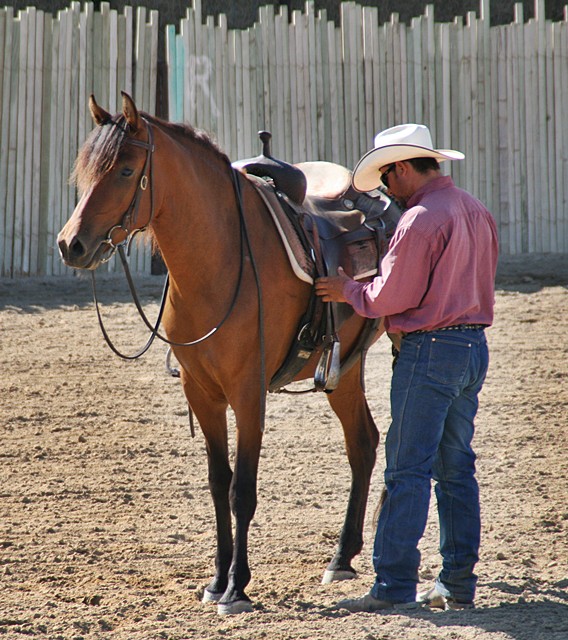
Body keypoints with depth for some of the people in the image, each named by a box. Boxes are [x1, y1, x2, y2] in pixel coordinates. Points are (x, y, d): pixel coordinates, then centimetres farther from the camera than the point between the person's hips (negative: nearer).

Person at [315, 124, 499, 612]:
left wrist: (348, 290, 3)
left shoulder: (420, 219, -15)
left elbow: (390, 298, -16)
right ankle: (459, 584, 14)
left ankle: (394, 586, -7)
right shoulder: (477, 212, 12)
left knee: (408, 471, -6)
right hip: (475, 346, 9)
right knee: (457, 468, 13)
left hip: (430, 351, -9)